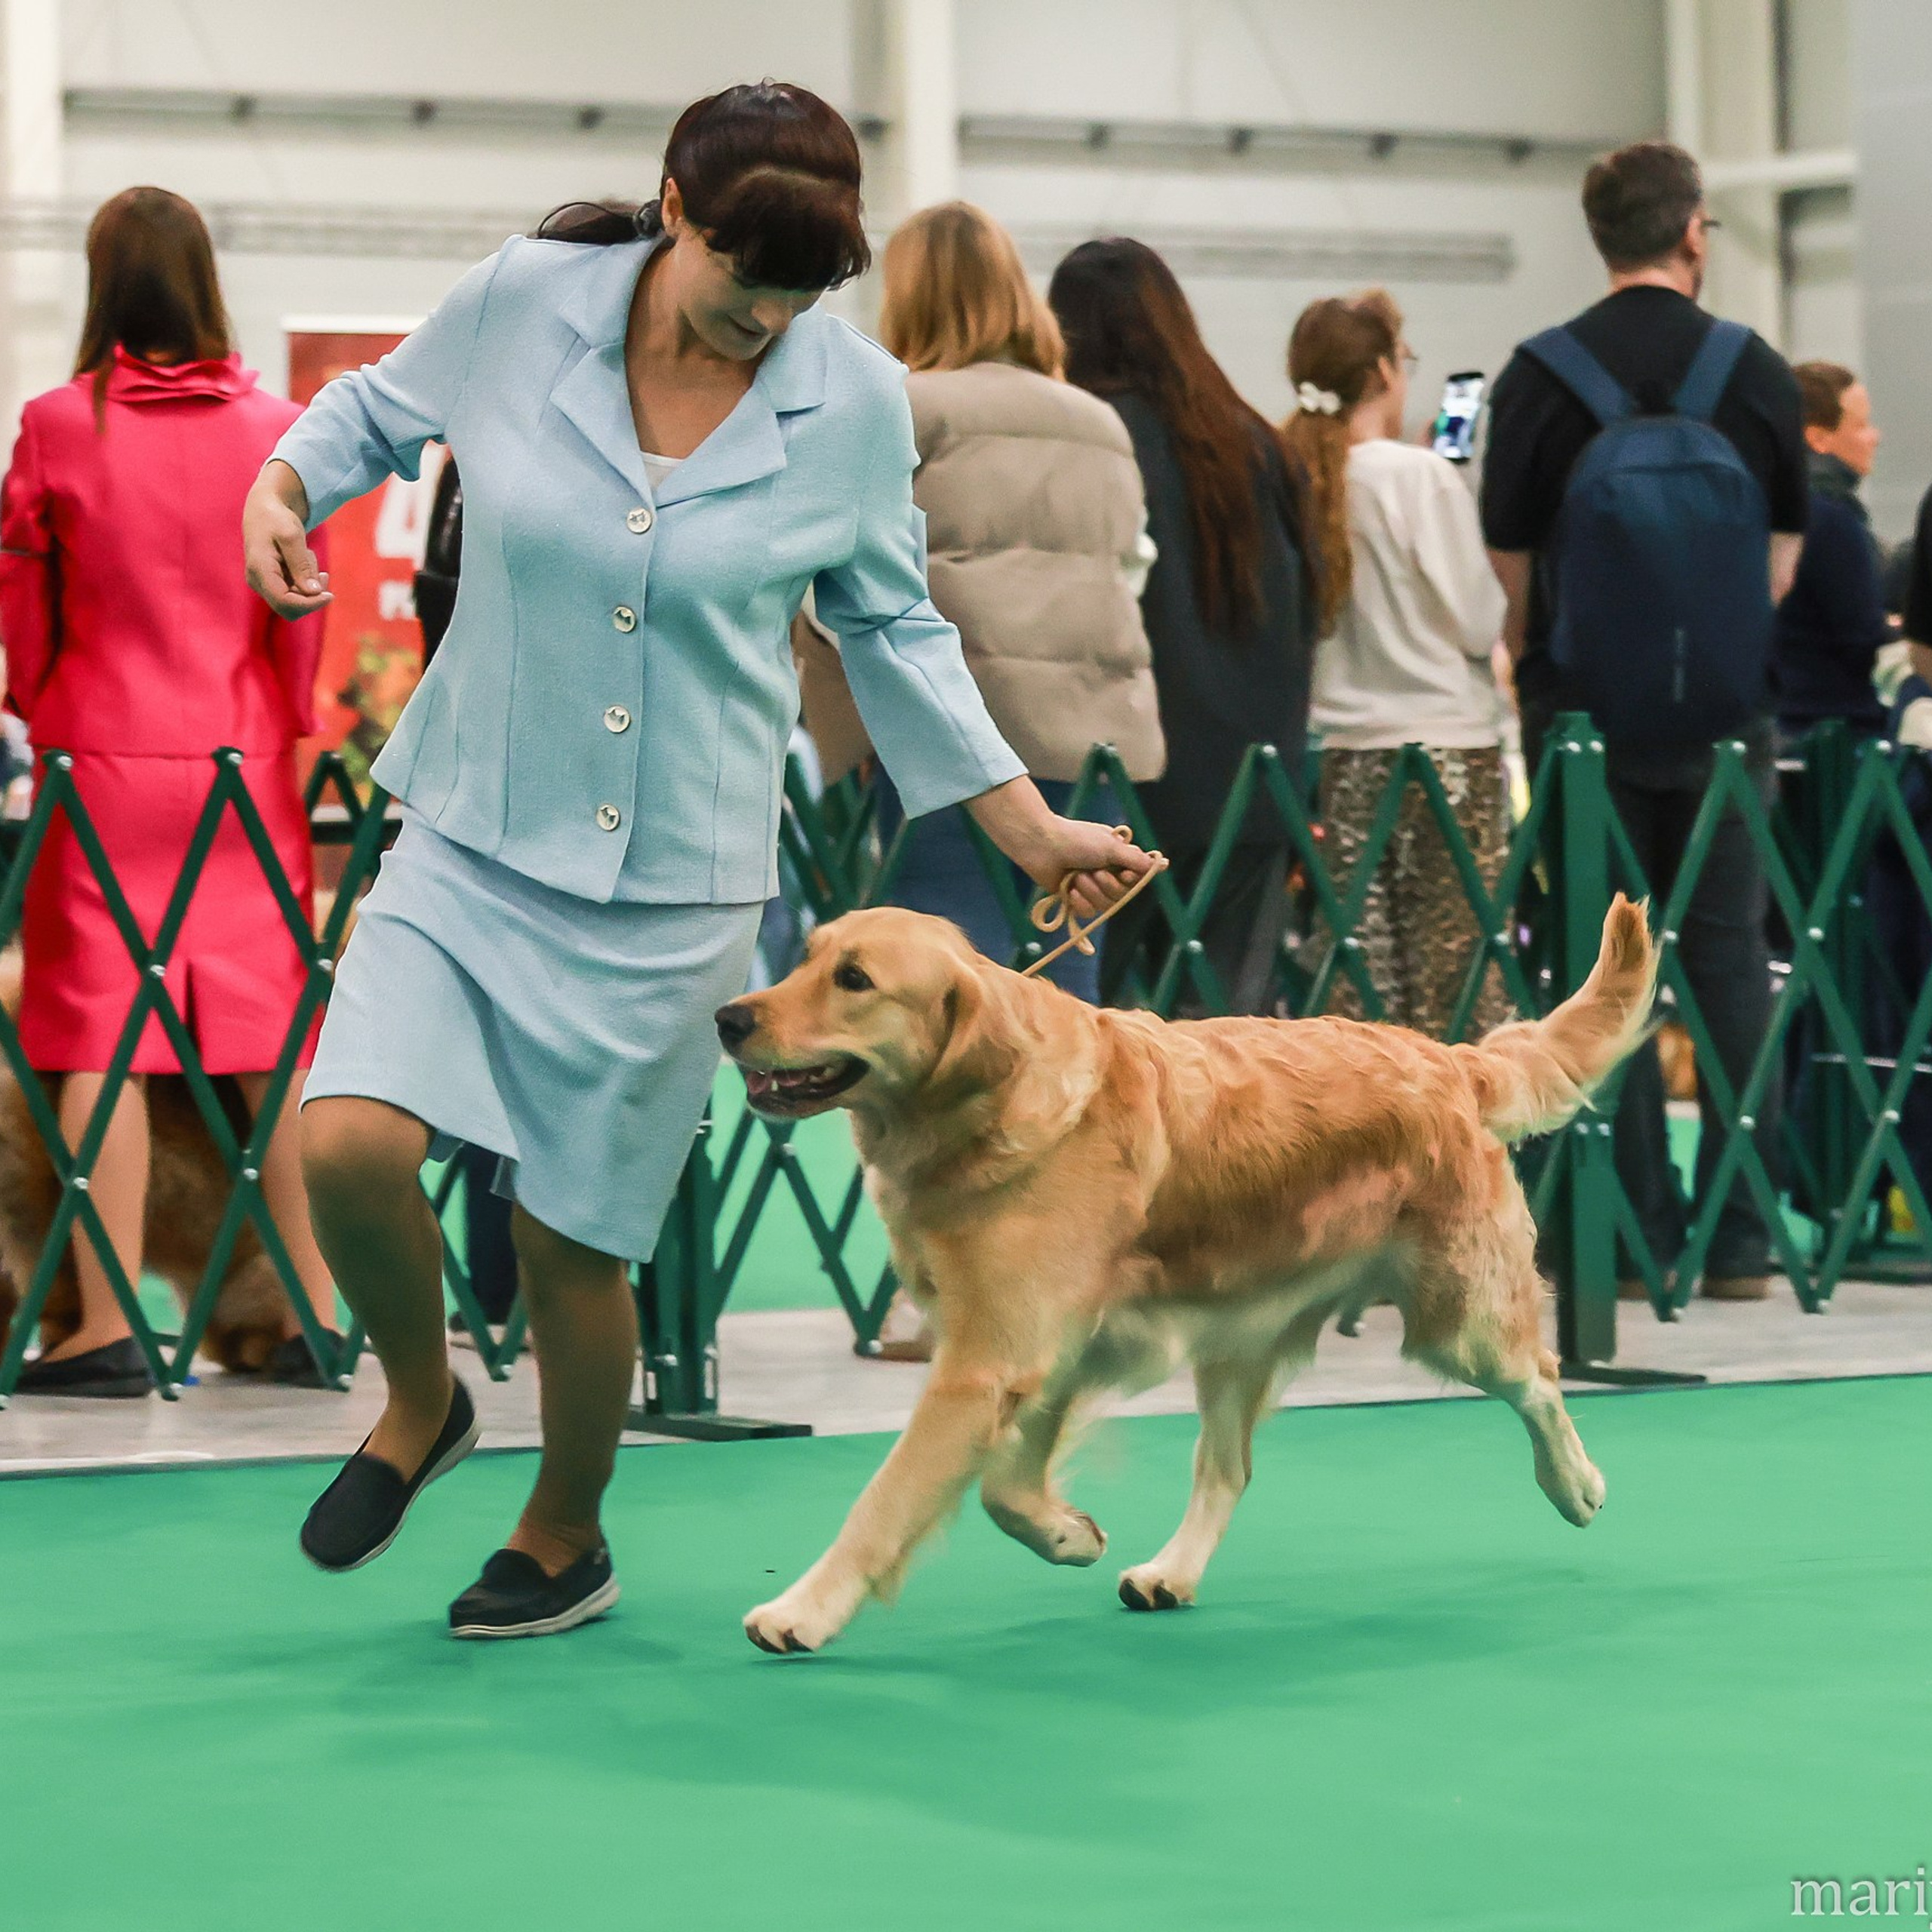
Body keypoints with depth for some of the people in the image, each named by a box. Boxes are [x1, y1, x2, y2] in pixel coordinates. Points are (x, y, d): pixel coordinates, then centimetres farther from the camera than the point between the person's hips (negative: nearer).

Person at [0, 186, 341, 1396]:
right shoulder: (276, 432, -4)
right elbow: (301, 613, 3)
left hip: (104, 762, -2)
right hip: (244, 760, 2)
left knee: (102, 1036, 1)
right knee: (274, 1031, 8)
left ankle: (109, 1328, -2)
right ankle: (316, 1312, 11)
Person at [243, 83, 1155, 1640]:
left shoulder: (856, 402, -6)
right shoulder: (524, 302, -7)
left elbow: (892, 626, 8)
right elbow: (385, 408, 13)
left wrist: (1032, 825, 6)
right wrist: (283, 484, -7)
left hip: (675, 882, -1)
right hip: (473, 830, 1)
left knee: (573, 1237, 3)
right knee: (352, 1142, -18)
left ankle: (565, 1540, 32)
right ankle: (422, 1403, 15)